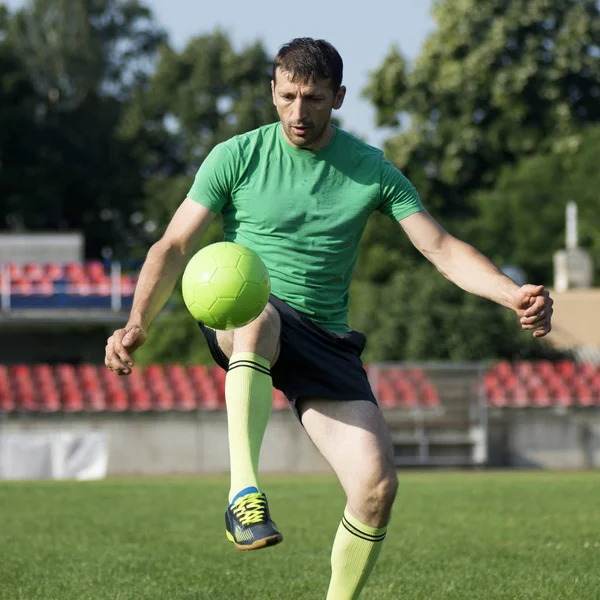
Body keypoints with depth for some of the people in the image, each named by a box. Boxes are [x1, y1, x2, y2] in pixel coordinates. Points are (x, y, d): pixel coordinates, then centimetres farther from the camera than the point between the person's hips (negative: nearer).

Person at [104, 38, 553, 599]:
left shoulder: (370, 170, 4)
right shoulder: (237, 156, -1)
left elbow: (443, 249, 3)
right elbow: (173, 246, -2)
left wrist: (515, 294, -13)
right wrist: (137, 322, -19)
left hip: (325, 338, 2)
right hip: (237, 319, -2)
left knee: (377, 486, -16)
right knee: (261, 315, -42)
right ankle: (244, 491, -46)